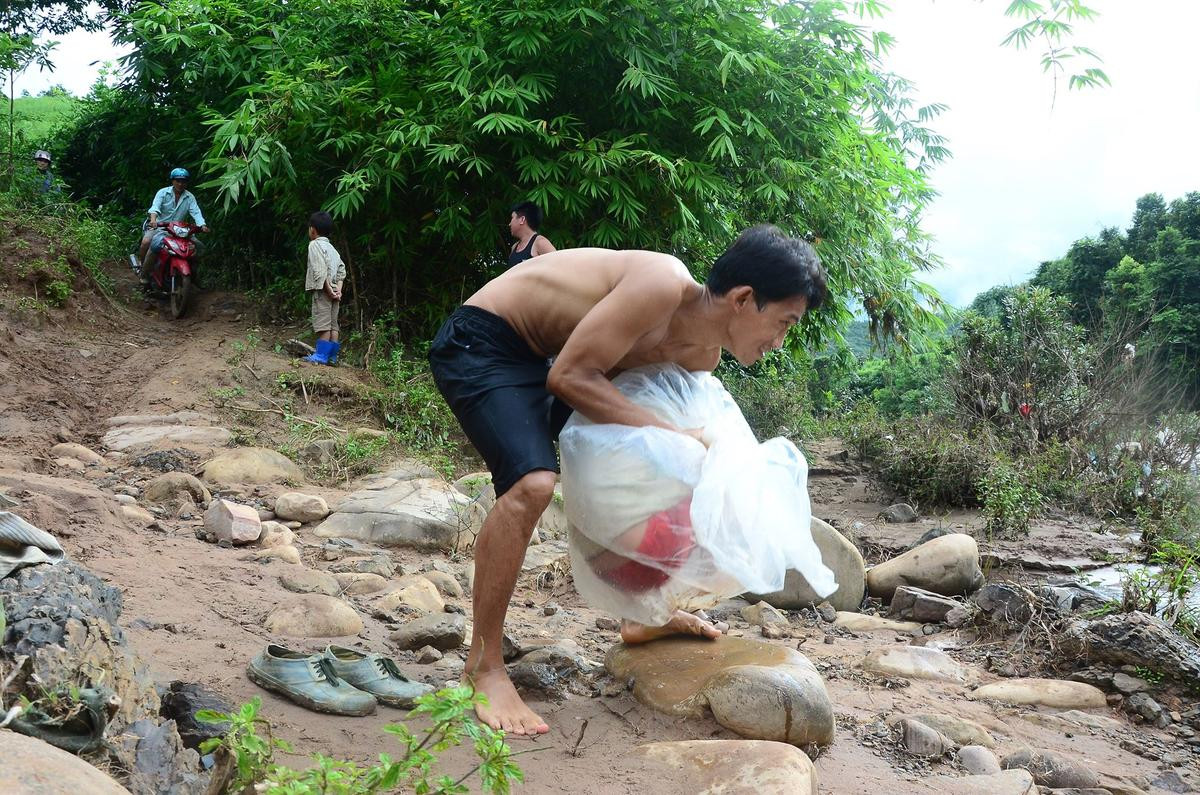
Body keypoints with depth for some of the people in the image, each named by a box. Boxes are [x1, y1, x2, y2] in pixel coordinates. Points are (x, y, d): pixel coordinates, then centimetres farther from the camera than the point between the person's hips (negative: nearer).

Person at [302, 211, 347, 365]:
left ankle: (321, 355, -10)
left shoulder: (315, 244, -6)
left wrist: (328, 290, -16)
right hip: (333, 291, 8)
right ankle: (332, 356, 7)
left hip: (322, 290, -8)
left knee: (323, 324, -9)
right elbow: (342, 270, 13)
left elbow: (320, 271, -16)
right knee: (333, 324, 6)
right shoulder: (331, 247, 20)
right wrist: (338, 289, 4)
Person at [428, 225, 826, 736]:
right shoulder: (663, 286, -29)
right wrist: (672, 436, -28)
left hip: (537, 356, 10)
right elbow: (570, 377, -29)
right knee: (533, 483, -29)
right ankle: (483, 665, -16)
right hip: (479, 342, -10)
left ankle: (640, 616, 31)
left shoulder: (702, 355, -2)